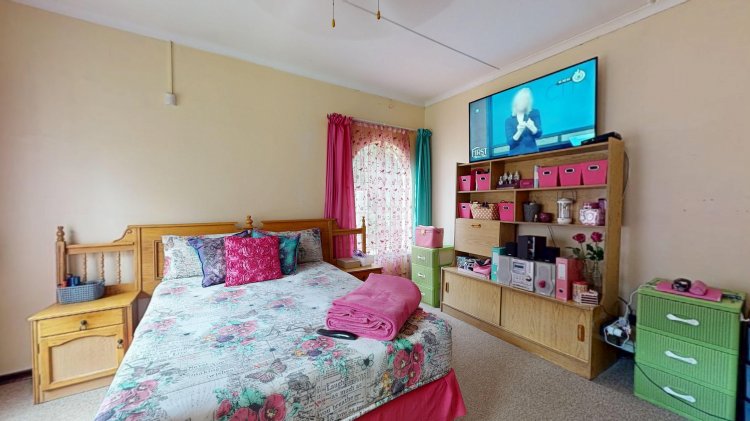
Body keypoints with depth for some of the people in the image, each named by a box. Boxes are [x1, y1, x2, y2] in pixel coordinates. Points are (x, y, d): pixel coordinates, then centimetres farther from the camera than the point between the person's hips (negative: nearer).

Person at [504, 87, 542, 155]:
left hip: (532, 152, 0)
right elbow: (510, 143, -6)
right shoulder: (509, 120, 5)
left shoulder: (534, 113, 7)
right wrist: (519, 132, -23)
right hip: (515, 154, 0)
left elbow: (538, 135, -4)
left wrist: (532, 127, -24)